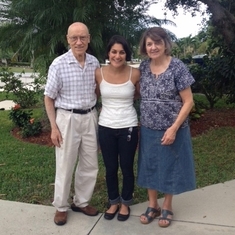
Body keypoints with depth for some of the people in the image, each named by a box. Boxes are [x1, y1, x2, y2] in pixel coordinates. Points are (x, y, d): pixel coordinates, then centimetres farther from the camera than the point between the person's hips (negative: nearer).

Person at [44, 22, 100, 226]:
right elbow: (49, 98, -6)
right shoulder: (58, 64, -11)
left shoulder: (95, 63, 1)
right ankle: (61, 207, 25)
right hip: (67, 118, -4)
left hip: (90, 117, 4)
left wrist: (99, 117, 8)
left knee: (90, 164, 12)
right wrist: (53, 127, -10)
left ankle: (81, 202, 31)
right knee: (65, 166, 6)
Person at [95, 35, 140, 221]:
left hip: (128, 127, -2)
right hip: (105, 127, 2)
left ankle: (125, 204, 33)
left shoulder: (135, 74, -10)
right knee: (110, 168, 14)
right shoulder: (99, 74, -5)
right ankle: (113, 202, 35)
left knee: (126, 167, 12)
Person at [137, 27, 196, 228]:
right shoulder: (143, 67, 1)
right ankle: (152, 205, 34)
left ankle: (167, 207, 32)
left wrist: (174, 128, -18)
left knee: (169, 167, 11)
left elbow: (188, 102, -12)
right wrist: (144, 119, 4)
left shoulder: (177, 67, -13)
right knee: (149, 166, 14)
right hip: (148, 129, 4)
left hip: (171, 129, -4)